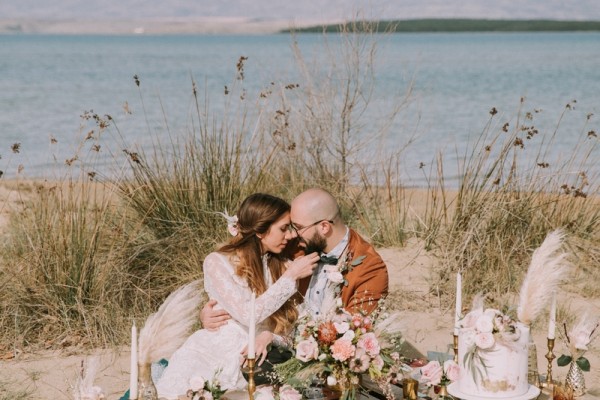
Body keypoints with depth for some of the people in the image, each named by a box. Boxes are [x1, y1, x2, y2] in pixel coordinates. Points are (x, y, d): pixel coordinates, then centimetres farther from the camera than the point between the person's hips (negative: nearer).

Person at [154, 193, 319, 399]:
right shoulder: (217, 262, -6)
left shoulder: (281, 265, 9)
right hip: (213, 353, -3)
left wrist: (268, 335, -17)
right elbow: (248, 315, -17)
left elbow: (289, 319, 6)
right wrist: (291, 276, -13)